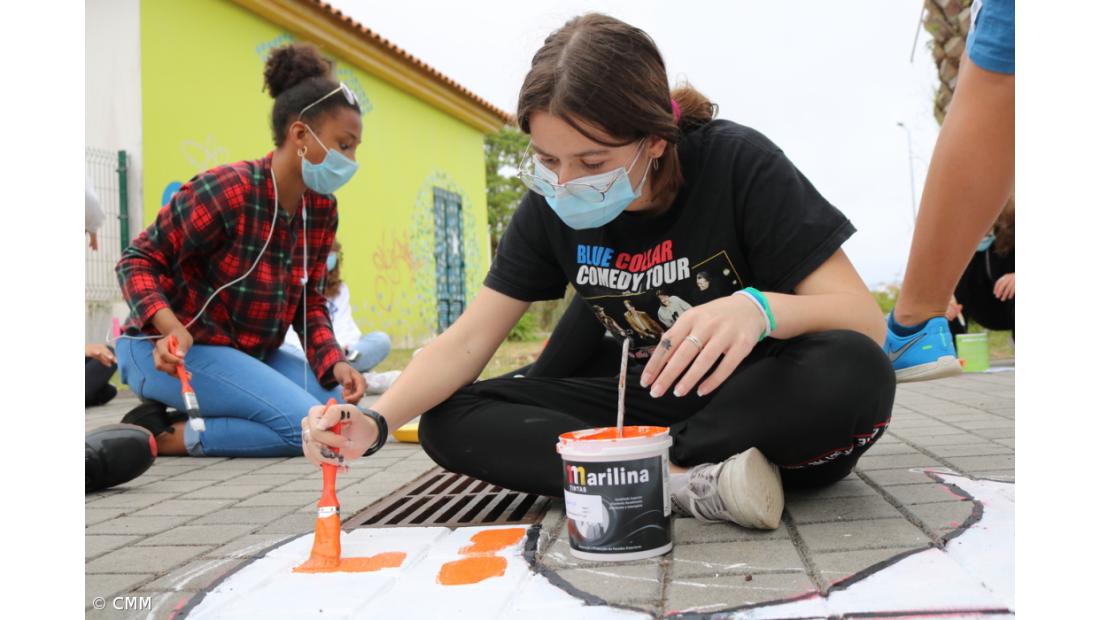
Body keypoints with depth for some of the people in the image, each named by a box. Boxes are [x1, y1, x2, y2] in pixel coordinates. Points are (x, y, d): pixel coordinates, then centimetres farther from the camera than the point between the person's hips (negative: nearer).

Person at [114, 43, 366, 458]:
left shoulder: (321, 209, 1)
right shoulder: (226, 190, -20)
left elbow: (309, 304, 5)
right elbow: (138, 261, -15)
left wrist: (334, 363, -11)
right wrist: (171, 329, -33)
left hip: (249, 353, 8)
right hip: (171, 353, -8)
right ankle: (160, 434, -8)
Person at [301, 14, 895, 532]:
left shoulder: (737, 164, -18)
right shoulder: (551, 205, -7)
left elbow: (864, 320, -21)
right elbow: (468, 339, -7)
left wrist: (760, 308, -42)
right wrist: (377, 421, -24)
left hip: (758, 402, -3)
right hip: (646, 403, 4)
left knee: (856, 375, -36)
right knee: (449, 422, -13)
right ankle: (690, 481, -25)